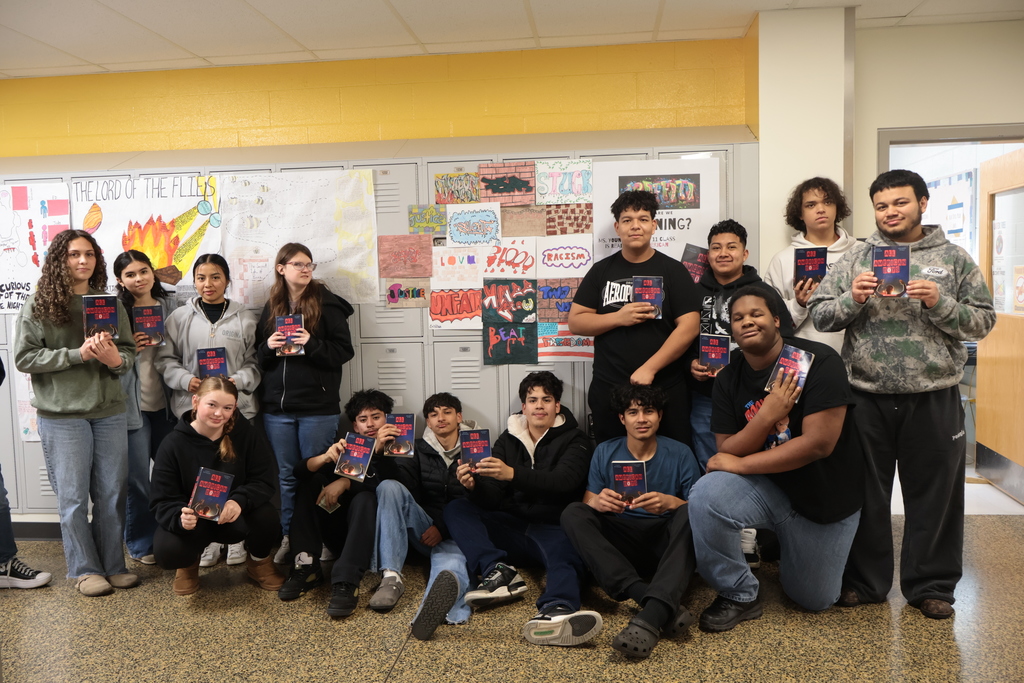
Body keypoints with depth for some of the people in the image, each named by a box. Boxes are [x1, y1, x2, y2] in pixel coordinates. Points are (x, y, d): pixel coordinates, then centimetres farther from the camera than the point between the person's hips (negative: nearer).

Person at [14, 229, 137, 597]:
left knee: (112, 494, 8)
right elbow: (24, 357, -6)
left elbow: (129, 351, 10)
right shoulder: (38, 305, -2)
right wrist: (78, 354, -17)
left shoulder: (110, 303, 7)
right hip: (62, 417, -3)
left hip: (109, 412, 3)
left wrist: (116, 359, -14)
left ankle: (113, 565, 22)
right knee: (73, 497, 4)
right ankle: (85, 570, 19)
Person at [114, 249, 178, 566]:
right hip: (132, 405, -3)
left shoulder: (169, 305, 7)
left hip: (166, 402, 4)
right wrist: (130, 349, -17)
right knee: (137, 478, 4)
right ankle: (140, 543, 21)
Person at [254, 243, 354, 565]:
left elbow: (344, 351, -6)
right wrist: (268, 346, -7)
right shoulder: (271, 308, 11)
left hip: (318, 407, -3)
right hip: (277, 406, 4)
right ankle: (289, 537, 21)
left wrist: (311, 344, -20)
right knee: (286, 475, 10)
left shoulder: (327, 304, -1)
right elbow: (258, 355, 14)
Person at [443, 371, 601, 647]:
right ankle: (499, 572, -35)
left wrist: (512, 474, -31)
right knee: (455, 508, -14)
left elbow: (563, 480, -16)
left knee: (565, 555, -35)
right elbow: (492, 500, 6)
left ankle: (556, 611, -66)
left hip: (553, 528, -4)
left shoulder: (574, 440, 6)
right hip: (511, 527, 4)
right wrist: (474, 487, -18)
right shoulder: (507, 441, 16)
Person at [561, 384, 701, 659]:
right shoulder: (605, 453, 5)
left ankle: (651, 615, -50)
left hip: (667, 544, -1)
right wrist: (597, 502, -24)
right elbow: (587, 503, 2)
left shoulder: (679, 454, 2)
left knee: (690, 514, -30)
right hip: (620, 543, 2)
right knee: (572, 513, -22)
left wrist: (672, 503, -27)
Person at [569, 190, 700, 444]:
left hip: (665, 389, -1)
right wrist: (619, 318, -13)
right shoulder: (601, 271, 7)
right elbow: (575, 322, 3)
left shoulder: (673, 271, 2)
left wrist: (649, 368, -17)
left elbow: (688, 327, -7)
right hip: (608, 389, 2)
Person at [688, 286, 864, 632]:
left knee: (813, 600, 8)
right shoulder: (729, 378, -5)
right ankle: (738, 595, -7)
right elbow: (727, 450, -8)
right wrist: (767, 416, -27)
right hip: (766, 487, 2)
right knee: (706, 496, -29)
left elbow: (819, 442, -26)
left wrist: (739, 465, -22)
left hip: (826, 497, -2)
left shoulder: (819, 361, -20)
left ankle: (784, 543, 40)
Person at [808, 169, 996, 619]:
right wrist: (853, 299, -15)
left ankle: (931, 586, 26)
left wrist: (939, 303, -14)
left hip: (933, 397, 0)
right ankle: (864, 581, 26)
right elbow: (819, 314, 3)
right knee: (865, 495, 10)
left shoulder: (954, 259, 6)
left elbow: (982, 322, 2)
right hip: (866, 396, 1)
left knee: (934, 496, 9)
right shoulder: (856, 258, 6)